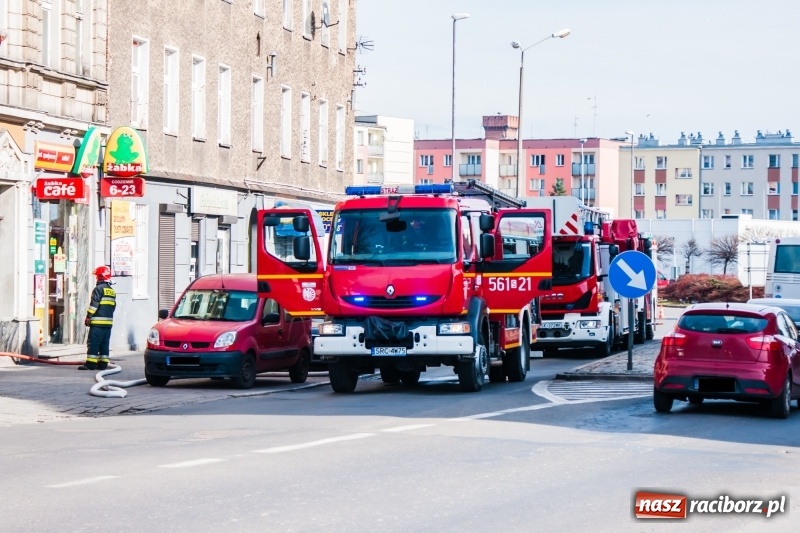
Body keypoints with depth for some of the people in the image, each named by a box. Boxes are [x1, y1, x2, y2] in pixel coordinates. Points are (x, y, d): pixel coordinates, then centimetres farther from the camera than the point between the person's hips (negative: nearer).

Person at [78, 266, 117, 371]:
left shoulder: (99, 289, -10)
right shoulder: (112, 291, 17)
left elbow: (94, 304, -15)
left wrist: (88, 317, -12)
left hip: (97, 322, -8)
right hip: (108, 322, 8)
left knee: (93, 343, -7)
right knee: (104, 344, 9)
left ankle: (90, 363, -10)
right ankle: (103, 364, 8)